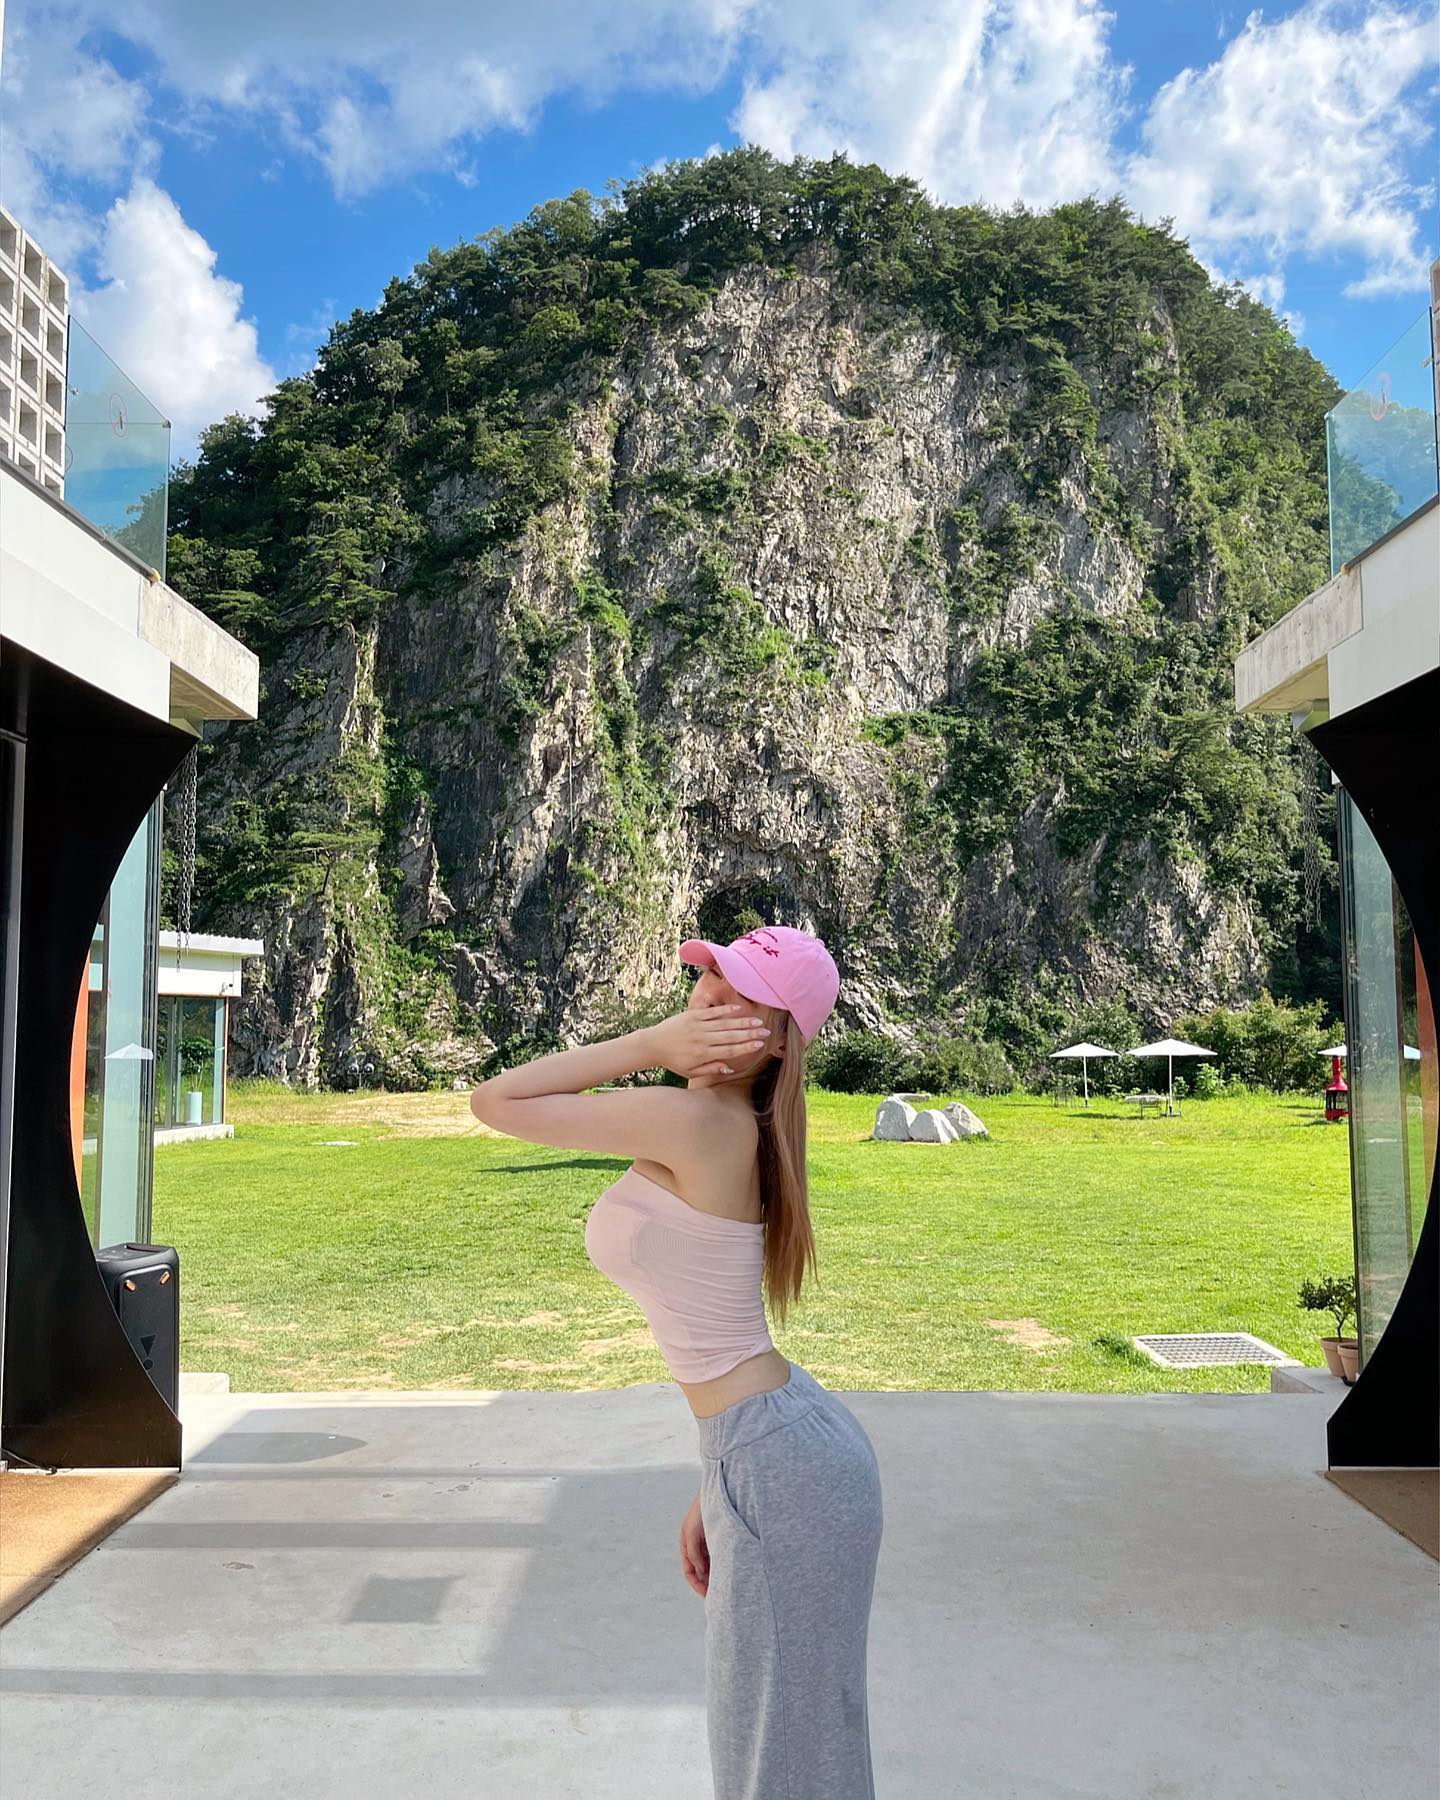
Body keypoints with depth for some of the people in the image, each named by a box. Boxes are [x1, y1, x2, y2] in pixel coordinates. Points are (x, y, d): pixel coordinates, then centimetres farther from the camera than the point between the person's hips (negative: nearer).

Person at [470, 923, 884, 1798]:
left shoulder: (698, 1119, -21)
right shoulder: (710, 1138, 9)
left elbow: (495, 1101, -14)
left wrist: (646, 1046, -13)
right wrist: (712, 1496, 18)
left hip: (780, 1464, -10)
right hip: (765, 1453, 10)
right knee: (757, 1730, 27)